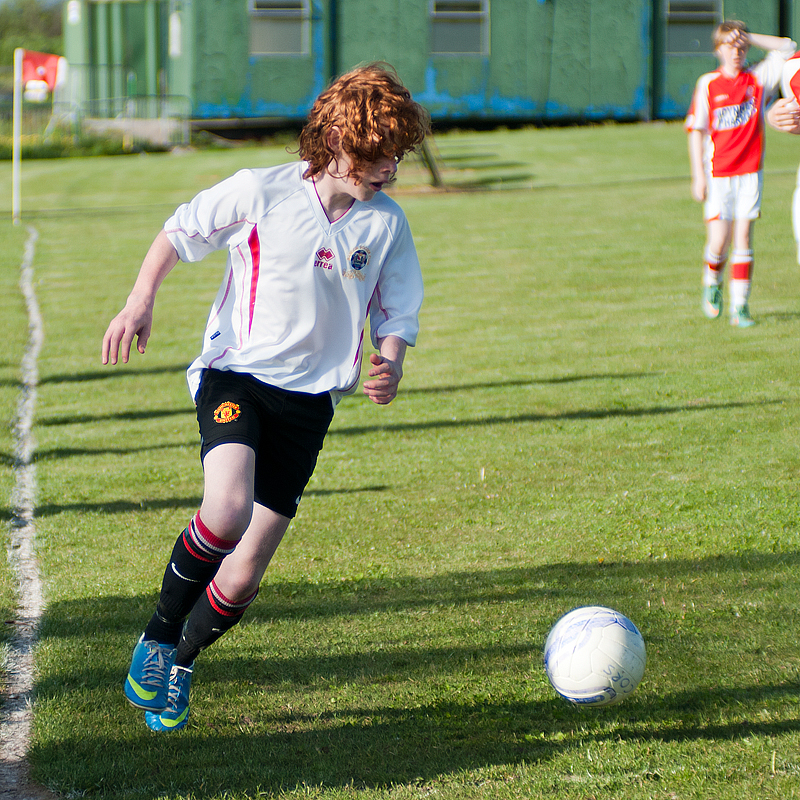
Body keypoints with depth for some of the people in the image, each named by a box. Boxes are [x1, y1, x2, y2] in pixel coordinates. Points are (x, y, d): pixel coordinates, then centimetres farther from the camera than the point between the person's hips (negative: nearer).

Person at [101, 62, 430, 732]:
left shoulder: (386, 223, 1)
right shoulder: (261, 192, -7)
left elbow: (398, 316, 10)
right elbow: (177, 234, 7)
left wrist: (390, 362, -11)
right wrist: (141, 301, -5)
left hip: (309, 397, 3)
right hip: (236, 372, -3)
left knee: (246, 571, 1)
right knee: (228, 510, -31)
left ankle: (178, 667, 27)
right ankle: (159, 634, -6)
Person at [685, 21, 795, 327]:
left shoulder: (758, 78, 6)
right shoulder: (708, 84, 0)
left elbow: (787, 48, 7)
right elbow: (696, 131, 0)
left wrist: (749, 37, 0)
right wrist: (698, 176, -5)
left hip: (750, 172, 1)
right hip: (718, 173, -1)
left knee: (743, 239, -3)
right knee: (719, 241, -6)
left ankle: (740, 307, -1)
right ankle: (712, 284, 25)